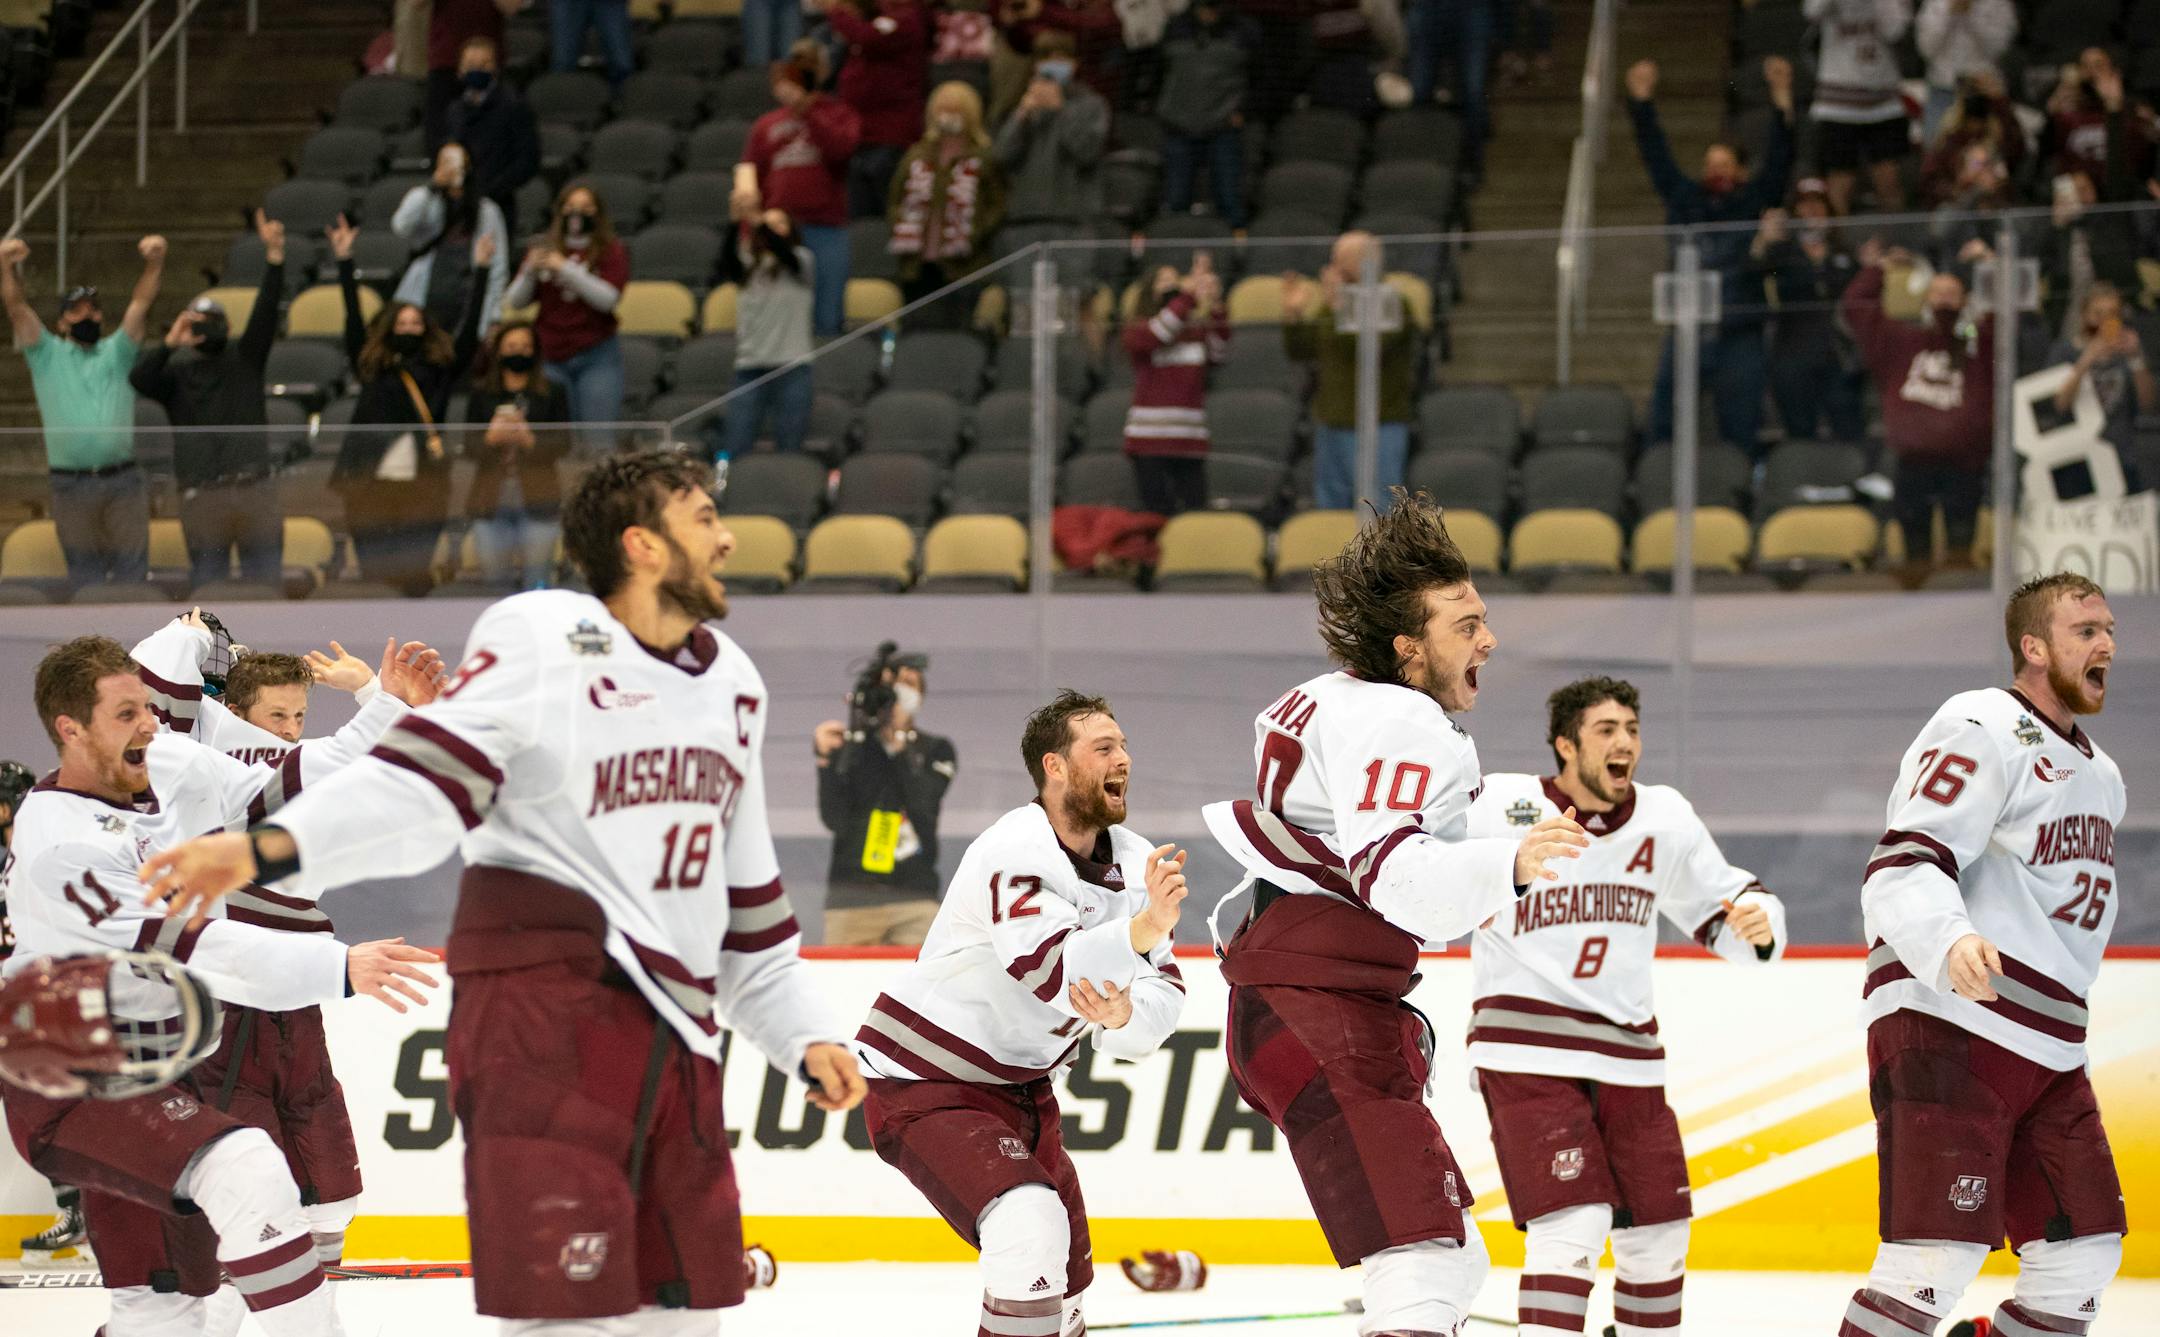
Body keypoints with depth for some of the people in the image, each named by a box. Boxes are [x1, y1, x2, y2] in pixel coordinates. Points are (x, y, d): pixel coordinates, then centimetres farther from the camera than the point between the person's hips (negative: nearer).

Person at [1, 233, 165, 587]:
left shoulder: (118, 352, 14)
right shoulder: (47, 355, 11)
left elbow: (141, 302, 2)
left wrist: (155, 263, -15)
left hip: (122, 479, 1)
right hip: (71, 487, -1)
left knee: (132, 571, 0)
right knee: (84, 574, 4)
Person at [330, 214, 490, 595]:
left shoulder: (440, 370, 11)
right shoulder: (370, 367, 12)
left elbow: (468, 330, 7)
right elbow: (353, 320, 10)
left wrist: (479, 271, 2)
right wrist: (344, 263, 5)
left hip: (423, 487, -1)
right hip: (372, 484, 1)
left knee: (415, 576, -3)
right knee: (374, 574, 0)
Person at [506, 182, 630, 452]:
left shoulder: (612, 251, 4)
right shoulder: (543, 249, 12)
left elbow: (608, 298, -11)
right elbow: (514, 301, 10)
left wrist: (566, 269, -17)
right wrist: (530, 272, -9)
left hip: (596, 357, -2)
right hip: (549, 356, 2)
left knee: (597, 441, -9)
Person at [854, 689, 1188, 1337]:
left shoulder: (1135, 864, 1)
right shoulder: (1013, 852, -23)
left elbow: (1162, 998, -7)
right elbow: (1051, 970, -38)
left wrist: (1123, 1015, -29)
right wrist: (1143, 929, -52)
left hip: (1019, 1086, 9)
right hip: (927, 1083, -9)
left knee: (1066, 1279, 16)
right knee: (1032, 1227, -29)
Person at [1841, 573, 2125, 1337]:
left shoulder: (2099, 774, 23)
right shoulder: (1982, 729, -7)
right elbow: (1902, 869, -19)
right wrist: (1950, 943, -38)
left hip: (2046, 1049, 9)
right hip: (1945, 1026, -9)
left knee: (2082, 1257, 7)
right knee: (1938, 1260, -19)